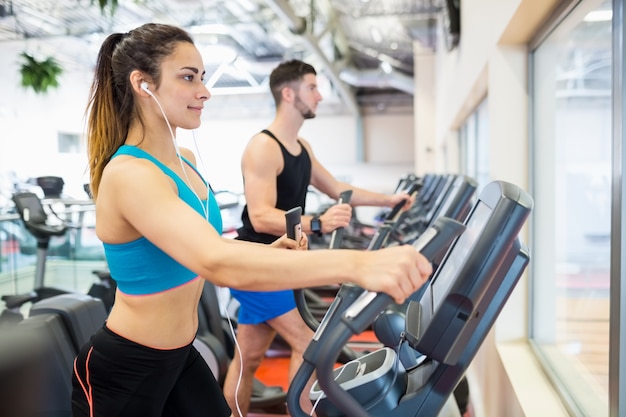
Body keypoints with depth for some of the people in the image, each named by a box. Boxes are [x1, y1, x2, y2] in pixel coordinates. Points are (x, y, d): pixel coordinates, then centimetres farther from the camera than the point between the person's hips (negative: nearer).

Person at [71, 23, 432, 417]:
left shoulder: (184, 161, 2)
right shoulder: (128, 175, -27)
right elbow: (219, 263, -43)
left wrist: (266, 250, -3)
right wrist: (356, 263, -51)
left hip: (178, 355, 8)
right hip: (123, 372, -8)